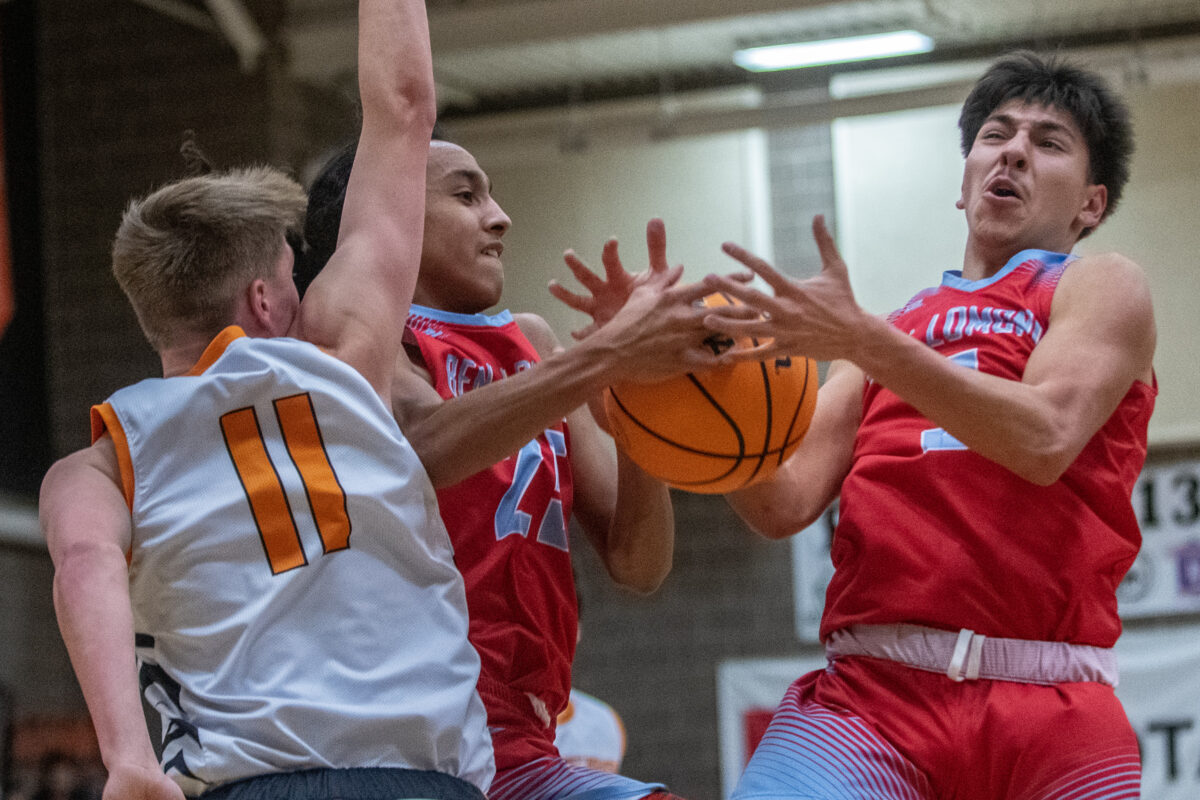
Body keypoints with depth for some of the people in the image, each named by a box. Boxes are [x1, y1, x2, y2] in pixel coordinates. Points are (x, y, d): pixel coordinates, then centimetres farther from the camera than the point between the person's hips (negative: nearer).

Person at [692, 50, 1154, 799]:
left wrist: (864, 341, -17)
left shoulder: (1102, 285, 11)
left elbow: (1044, 440, -9)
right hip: (871, 688, 2)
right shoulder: (891, 332, 23)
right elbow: (786, 504, 11)